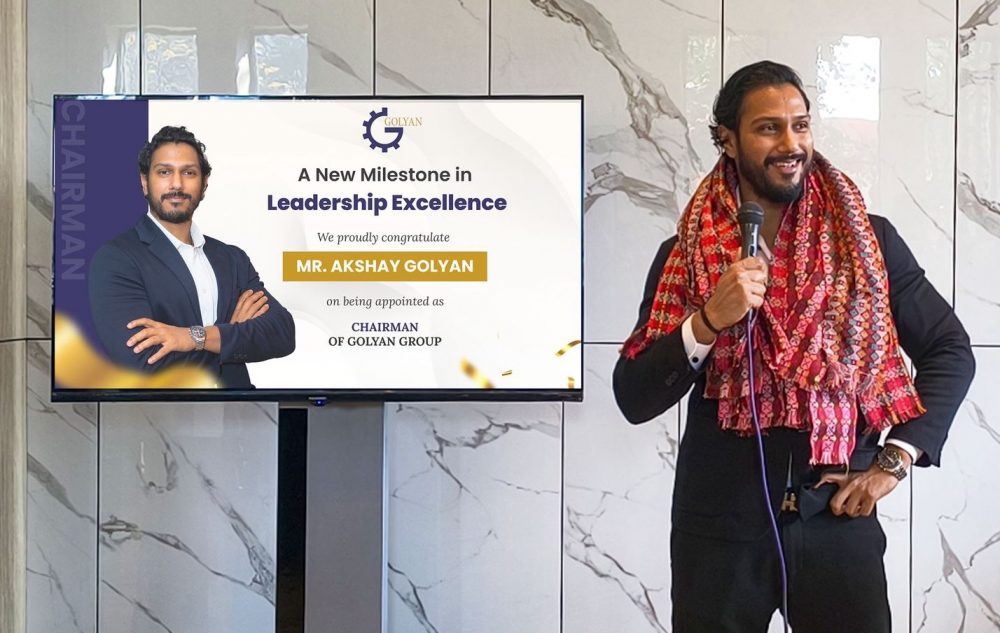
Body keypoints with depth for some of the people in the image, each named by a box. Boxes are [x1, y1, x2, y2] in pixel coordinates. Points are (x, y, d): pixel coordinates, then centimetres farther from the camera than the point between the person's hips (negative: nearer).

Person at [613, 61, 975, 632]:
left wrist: (896, 461, -3)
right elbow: (634, 400, -4)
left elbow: (951, 352, 7)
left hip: (840, 518, 0)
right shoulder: (687, 255, 0)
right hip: (720, 527, 0)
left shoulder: (870, 242, 1)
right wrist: (708, 321, -18)